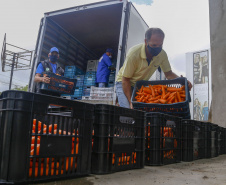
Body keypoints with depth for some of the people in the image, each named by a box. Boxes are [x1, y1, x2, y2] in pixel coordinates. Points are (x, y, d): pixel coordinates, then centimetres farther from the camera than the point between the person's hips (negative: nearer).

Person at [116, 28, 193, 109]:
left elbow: (168, 73, -4)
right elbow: (125, 79, -25)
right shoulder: (134, 53, -30)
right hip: (124, 82, -4)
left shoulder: (162, 54, -16)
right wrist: (131, 101, -34)